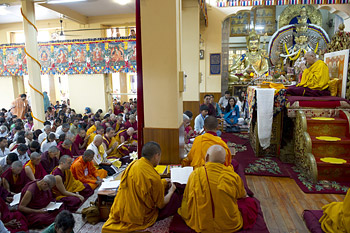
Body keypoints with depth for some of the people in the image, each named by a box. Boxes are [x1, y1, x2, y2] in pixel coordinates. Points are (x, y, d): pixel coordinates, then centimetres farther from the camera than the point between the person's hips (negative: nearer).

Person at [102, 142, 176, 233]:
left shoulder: (132, 164, -4)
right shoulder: (154, 177, -23)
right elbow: (161, 204, -9)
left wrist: (161, 182, 19)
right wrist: (171, 191, 9)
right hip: (139, 218, -7)